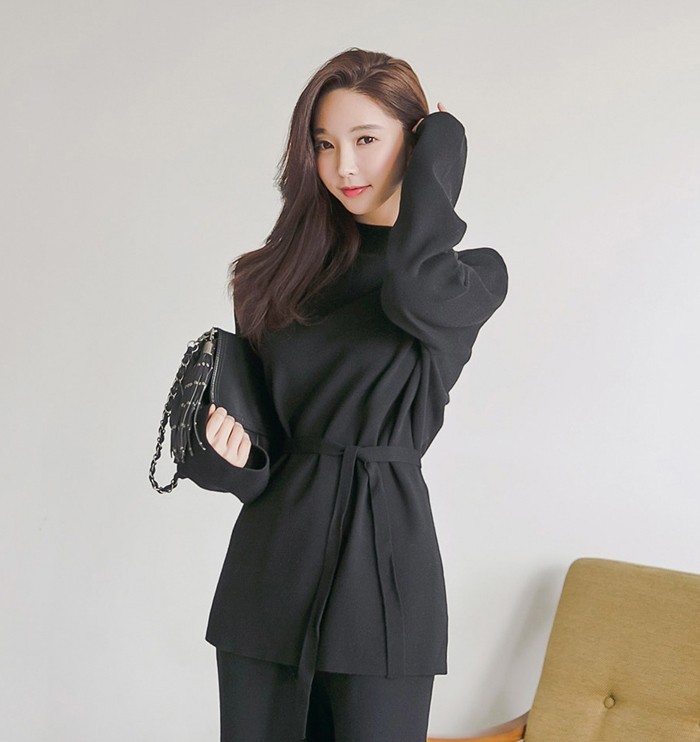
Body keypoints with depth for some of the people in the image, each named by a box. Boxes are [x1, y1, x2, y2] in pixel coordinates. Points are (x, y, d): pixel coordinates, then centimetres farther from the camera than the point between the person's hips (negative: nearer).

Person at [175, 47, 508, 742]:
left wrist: (436, 164, -9)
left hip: (382, 552, -4)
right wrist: (223, 454, -11)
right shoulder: (284, 272, 10)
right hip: (270, 557, 4)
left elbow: (416, 291, -25)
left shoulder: (474, 274, -1)